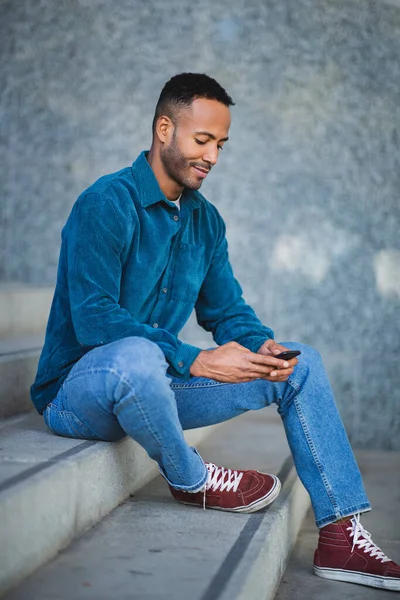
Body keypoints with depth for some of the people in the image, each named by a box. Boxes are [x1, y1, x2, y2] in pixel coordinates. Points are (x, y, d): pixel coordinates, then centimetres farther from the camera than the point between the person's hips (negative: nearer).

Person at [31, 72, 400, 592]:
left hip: (154, 388, 8)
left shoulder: (206, 219, 9)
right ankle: (190, 479, -11)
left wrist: (262, 347, -14)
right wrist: (197, 362, -30)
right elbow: (94, 319, -26)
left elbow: (227, 311, 9)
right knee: (136, 355, -43)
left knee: (301, 363, 1)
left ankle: (341, 536, -2)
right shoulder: (106, 204, -17)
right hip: (79, 389, -7)